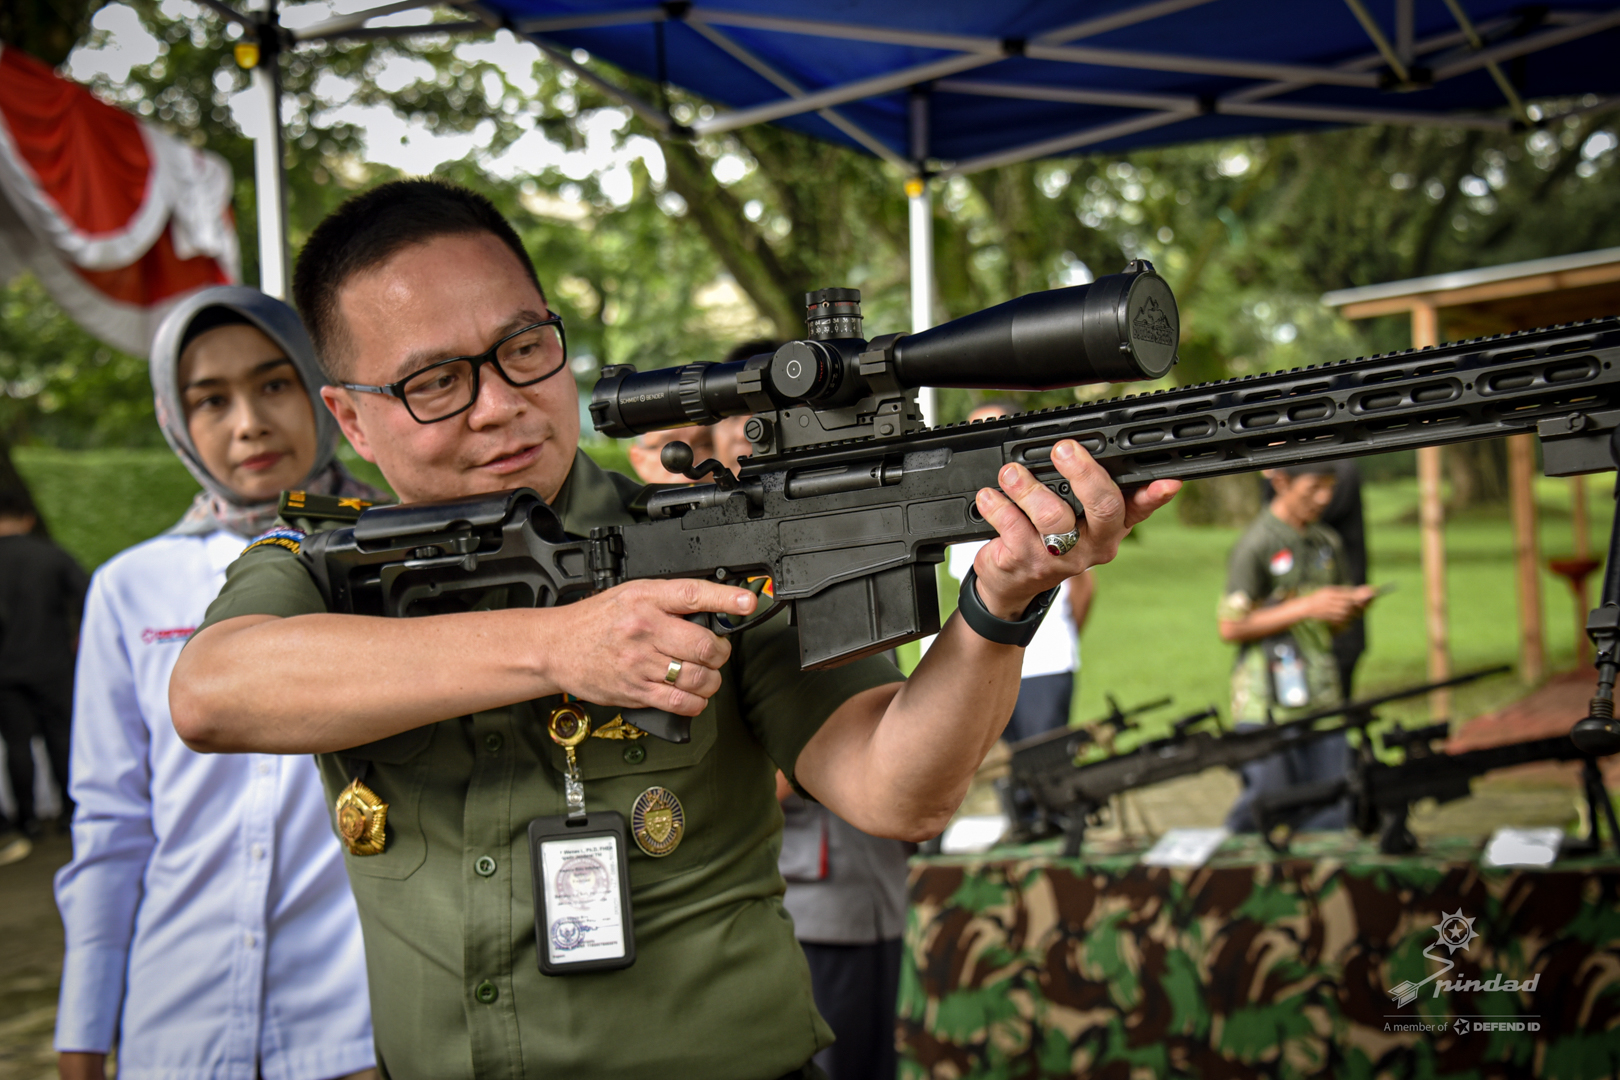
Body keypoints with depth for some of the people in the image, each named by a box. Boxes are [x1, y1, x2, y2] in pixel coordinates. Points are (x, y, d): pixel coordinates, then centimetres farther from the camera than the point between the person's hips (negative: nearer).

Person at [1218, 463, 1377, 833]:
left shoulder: (1328, 542, 13)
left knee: (1330, 822, 5)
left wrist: (1355, 605, -1)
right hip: (1268, 704, -6)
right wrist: (1307, 607, -15)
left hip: (1323, 704, 6)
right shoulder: (1255, 546, -8)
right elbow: (1231, 627, -12)